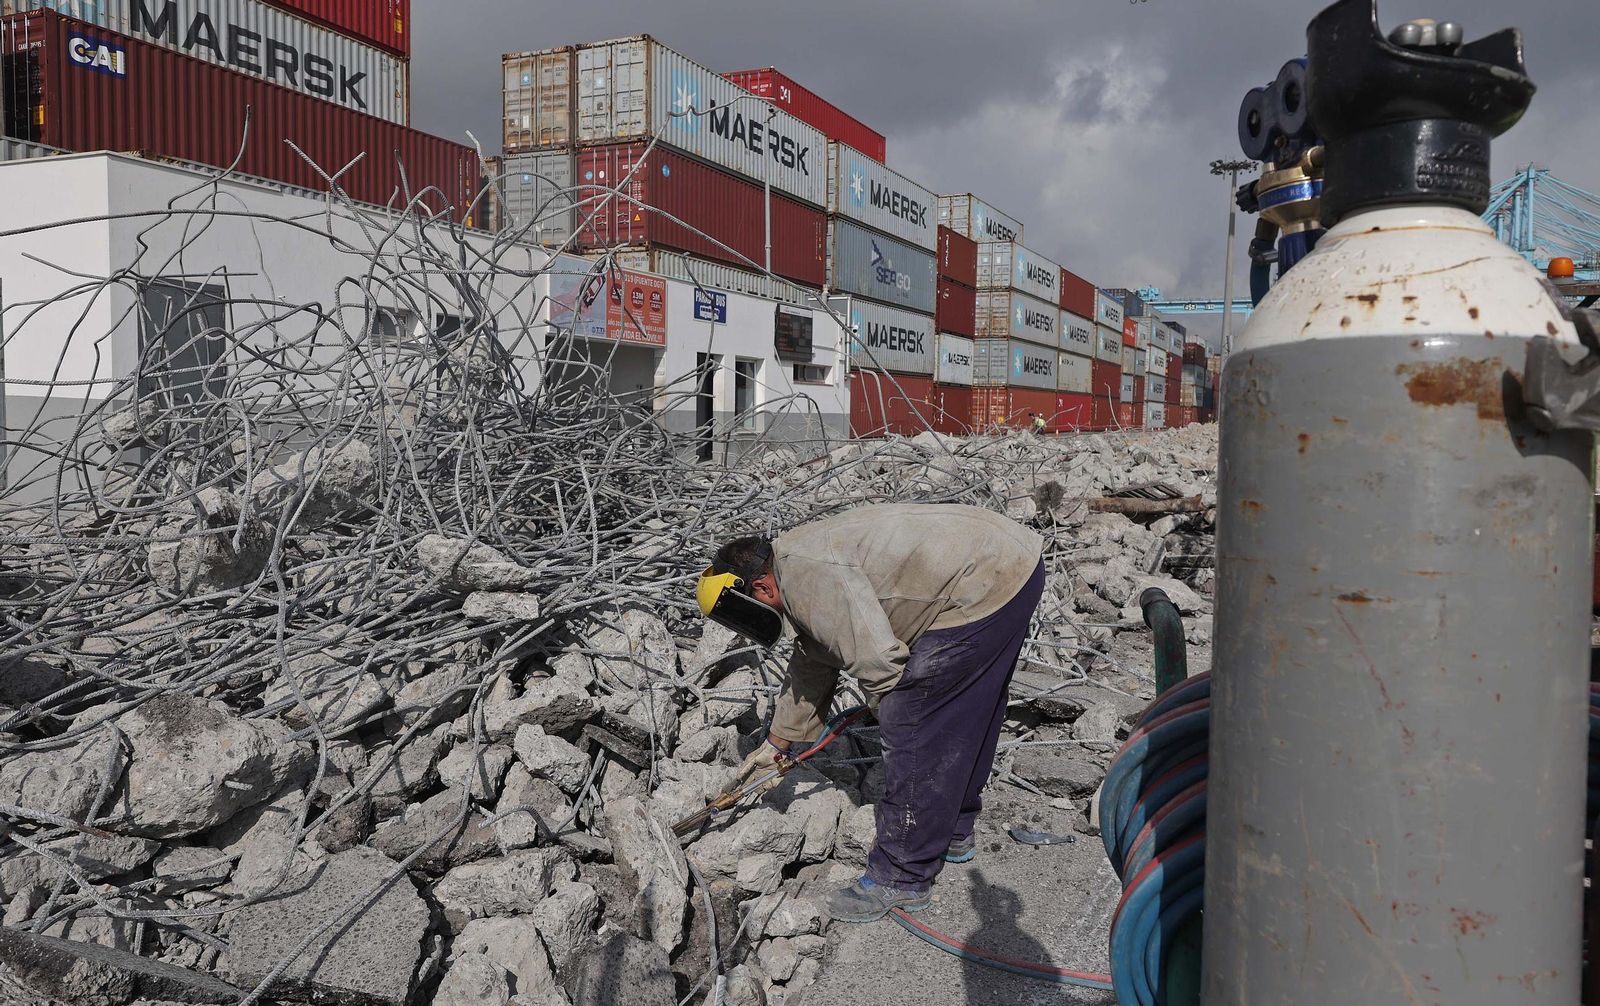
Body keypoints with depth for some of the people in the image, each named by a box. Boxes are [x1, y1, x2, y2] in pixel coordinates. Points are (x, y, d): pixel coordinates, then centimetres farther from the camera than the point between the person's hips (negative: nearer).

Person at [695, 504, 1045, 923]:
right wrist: (777, 743, 37)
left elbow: (876, 659, -22)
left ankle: (901, 879, 7)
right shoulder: (803, 565, 17)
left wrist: (892, 712, 0)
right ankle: (953, 832, 42)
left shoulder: (808, 577, -17)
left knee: (914, 731, -4)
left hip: (983, 584, -11)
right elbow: (811, 667, 28)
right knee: (963, 719, 24)